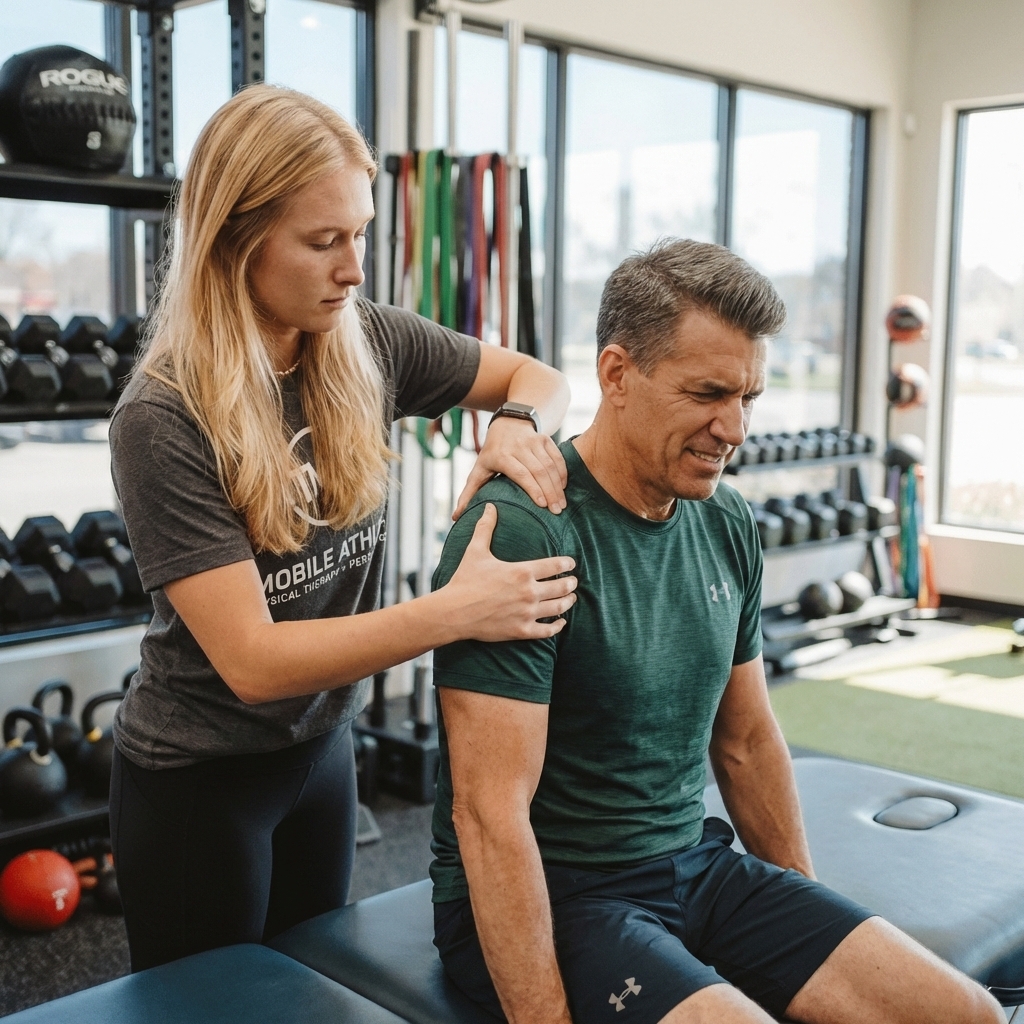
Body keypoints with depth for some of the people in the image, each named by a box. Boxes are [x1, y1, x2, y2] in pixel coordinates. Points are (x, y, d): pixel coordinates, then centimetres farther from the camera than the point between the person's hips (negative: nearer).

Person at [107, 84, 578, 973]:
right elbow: (252, 659, -28)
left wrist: (519, 427, -19)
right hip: (196, 781, -5)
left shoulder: (370, 347, -10)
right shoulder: (163, 422, -25)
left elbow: (539, 378, 4)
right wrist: (452, 612, -35)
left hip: (322, 747, 5)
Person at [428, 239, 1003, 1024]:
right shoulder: (521, 534, -21)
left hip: (696, 865, 7)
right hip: (552, 896, -7)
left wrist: (812, 919, 14)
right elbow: (489, 814, -23)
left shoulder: (728, 524, 3)